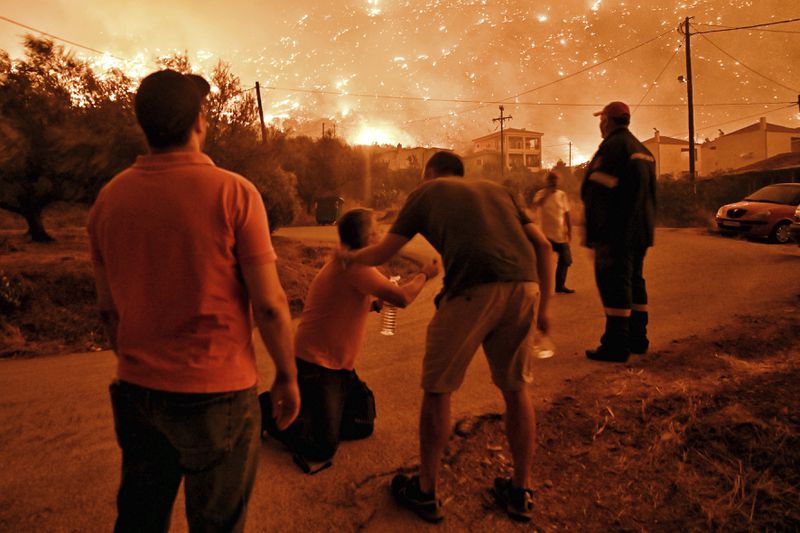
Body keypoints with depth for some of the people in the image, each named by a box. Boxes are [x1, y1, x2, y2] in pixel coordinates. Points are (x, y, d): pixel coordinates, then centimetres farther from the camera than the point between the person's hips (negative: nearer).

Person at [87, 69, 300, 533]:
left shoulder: (110, 198, 0)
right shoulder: (233, 192, -14)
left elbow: (108, 308, 7)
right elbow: (269, 305, -15)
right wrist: (287, 376, -2)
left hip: (136, 390, 5)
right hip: (216, 392, -4)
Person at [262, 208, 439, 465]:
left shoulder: (345, 262, 9)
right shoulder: (354, 266, -23)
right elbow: (402, 298, -26)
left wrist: (374, 300, 0)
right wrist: (425, 274, -9)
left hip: (339, 366, 10)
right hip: (315, 366, -10)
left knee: (362, 427, 15)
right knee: (323, 448, -9)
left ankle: (303, 412, 26)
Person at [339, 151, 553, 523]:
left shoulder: (425, 193, 20)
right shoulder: (496, 190, 29)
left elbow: (381, 254, 20)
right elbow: (542, 245, 19)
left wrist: (349, 257, 40)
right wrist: (543, 306, 21)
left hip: (471, 290, -4)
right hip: (524, 286, 5)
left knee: (437, 389, 12)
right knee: (516, 389, 19)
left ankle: (426, 492, 25)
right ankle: (521, 493, 30)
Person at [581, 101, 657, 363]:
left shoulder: (612, 146, -11)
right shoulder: (643, 151, 20)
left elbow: (596, 191, -19)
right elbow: (648, 193, 23)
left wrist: (591, 233, -18)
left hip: (616, 230, -10)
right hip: (640, 230, 10)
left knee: (614, 284, -8)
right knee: (634, 280, 15)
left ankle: (616, 345, -6)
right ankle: (637, 338, 23)